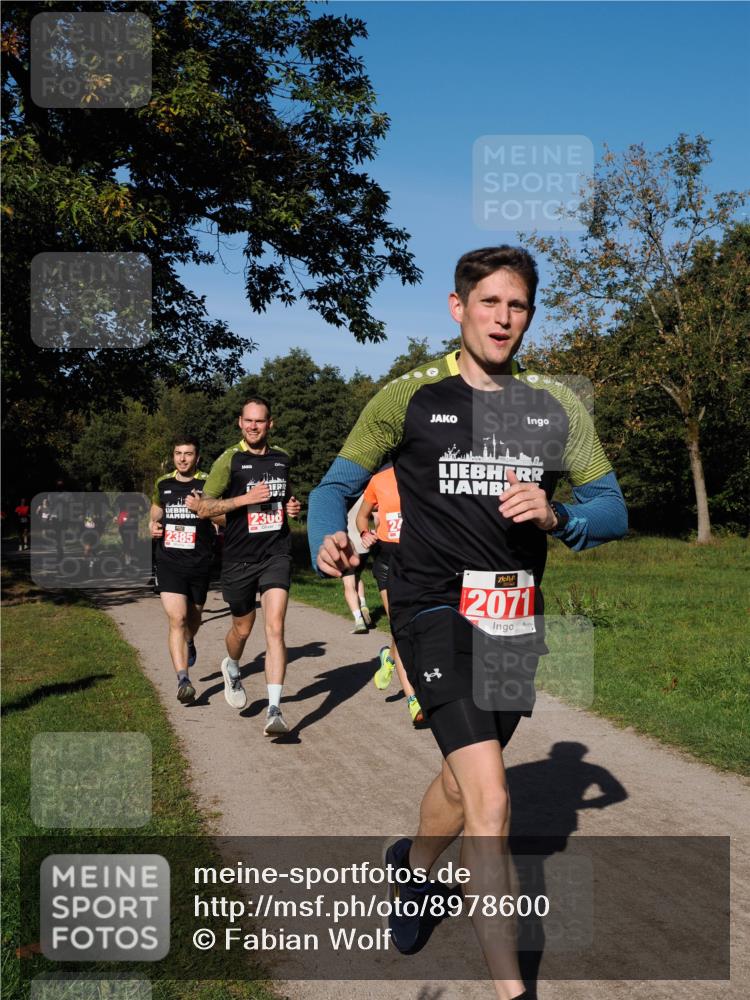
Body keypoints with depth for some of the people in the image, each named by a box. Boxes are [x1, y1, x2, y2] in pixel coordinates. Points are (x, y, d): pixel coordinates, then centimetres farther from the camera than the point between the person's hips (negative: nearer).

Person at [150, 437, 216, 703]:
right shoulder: (163, 484, 7)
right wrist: (152, 526, 5)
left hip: (199, 564, 0)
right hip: (168, 563, 0)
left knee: (193, 617, 18)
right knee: (176, 619, -15)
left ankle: (189, 644, 54)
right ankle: (183, 680, -18)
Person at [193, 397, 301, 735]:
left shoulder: (282, 459, 9)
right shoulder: (230, 460, -5)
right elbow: (204, 508, -9)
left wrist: (291, 506, 5)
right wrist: (246, 498, -19)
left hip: (276, 555, 2)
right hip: (239, 558, -1)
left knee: (275, 628, -13)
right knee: (242, 628, 14)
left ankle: (274, 710, -13)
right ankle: (232, 668, 49)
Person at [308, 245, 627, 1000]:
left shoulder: (555, 406, 6)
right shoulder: (410, 397, -3)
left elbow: (613, 510, 6)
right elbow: (335, 486, -1)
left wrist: (555, 516, -16)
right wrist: (328, 541, -24)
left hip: (516, 620, 5)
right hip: (435, 609, -4)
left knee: (464, 777, 21)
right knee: (492, 803, -15)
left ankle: (414, 866, 53)